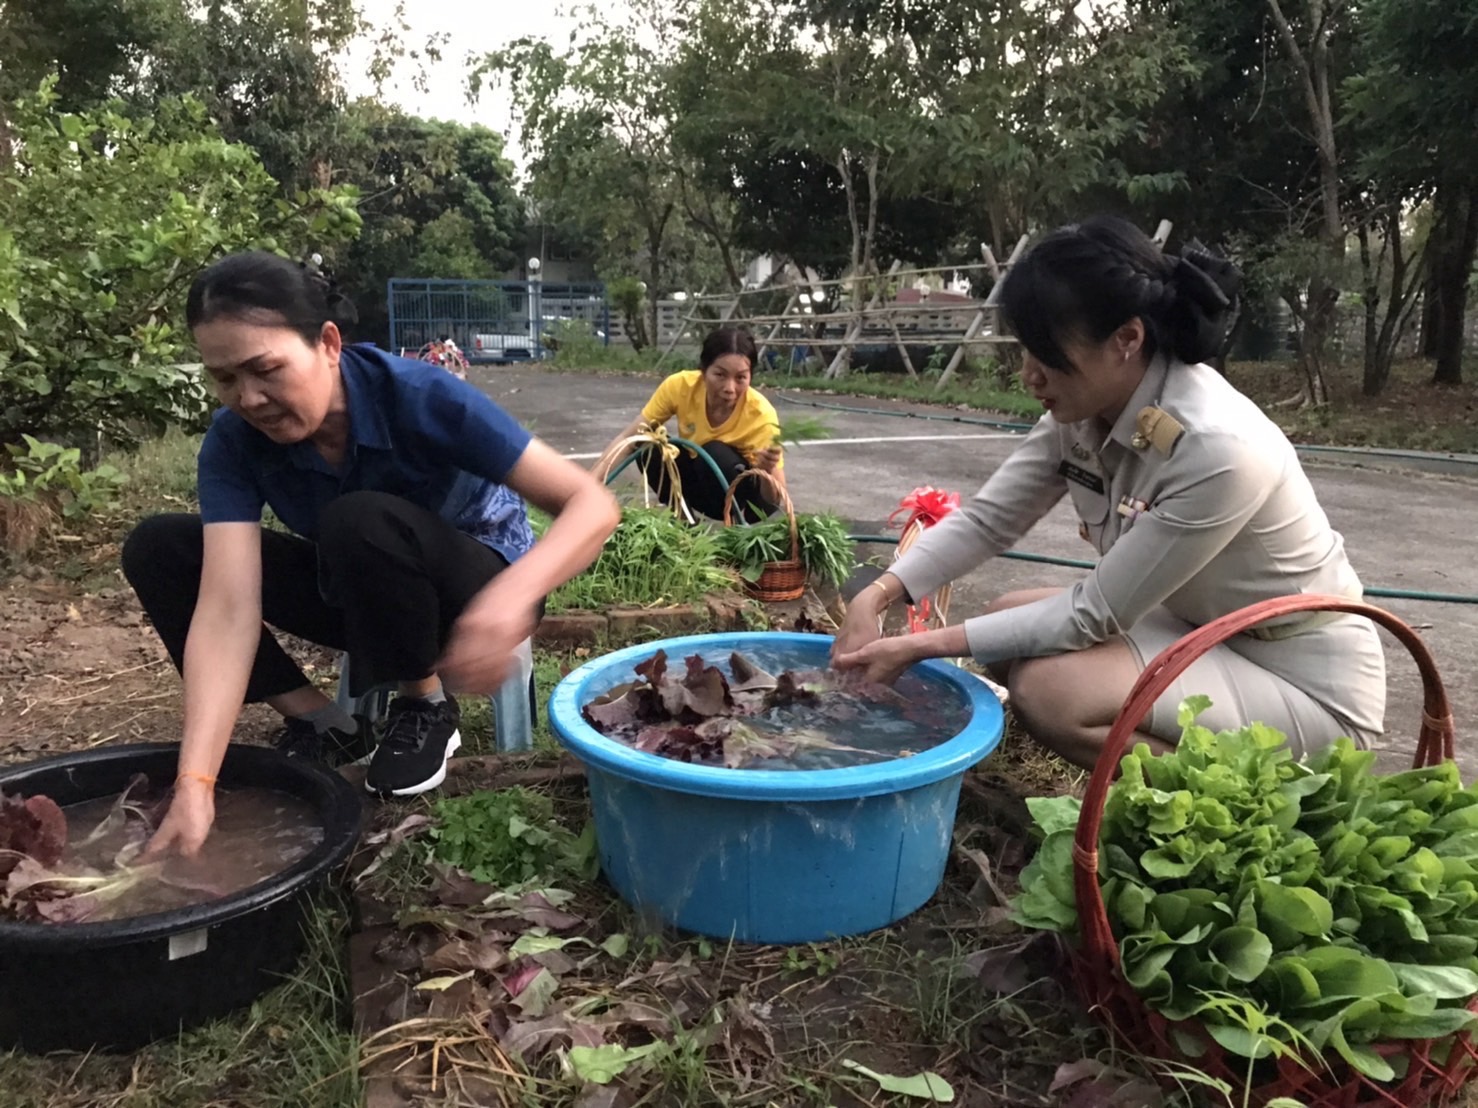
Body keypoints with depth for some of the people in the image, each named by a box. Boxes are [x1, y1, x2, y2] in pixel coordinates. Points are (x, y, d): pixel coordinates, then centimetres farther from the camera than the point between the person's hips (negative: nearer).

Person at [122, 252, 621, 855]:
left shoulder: (418, 396, -29)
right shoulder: (234, 441, -18)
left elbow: (592, 505, -31)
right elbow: (228, 606, -29)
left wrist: (510, 598, -51)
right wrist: (194, 785, -40)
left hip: (479, 585, -4)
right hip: (362, 597, 5)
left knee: (360, 521, -36)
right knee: (158, 549, -10)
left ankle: (425, 707, -10)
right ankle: (323, 722, -2)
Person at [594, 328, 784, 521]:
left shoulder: (760, 416, -30)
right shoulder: (680, 386, -24)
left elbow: (776, 502, -27)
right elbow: (627, 439, -17)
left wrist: (767, 472, -49)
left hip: (747, 496, -3)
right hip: (701, 475, 3)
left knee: (716, 453, -33)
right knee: (651, 449, -24)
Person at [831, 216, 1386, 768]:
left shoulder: (1218, 448, -31)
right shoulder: (1084, 409, -9)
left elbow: (1094, 613, -25)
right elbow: (986, 519, -2)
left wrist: (919, 648, -22)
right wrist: (875, 597, -17)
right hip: (1207, 635, 8)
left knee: (1047, 690, -25)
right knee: (1008, 621, 2)